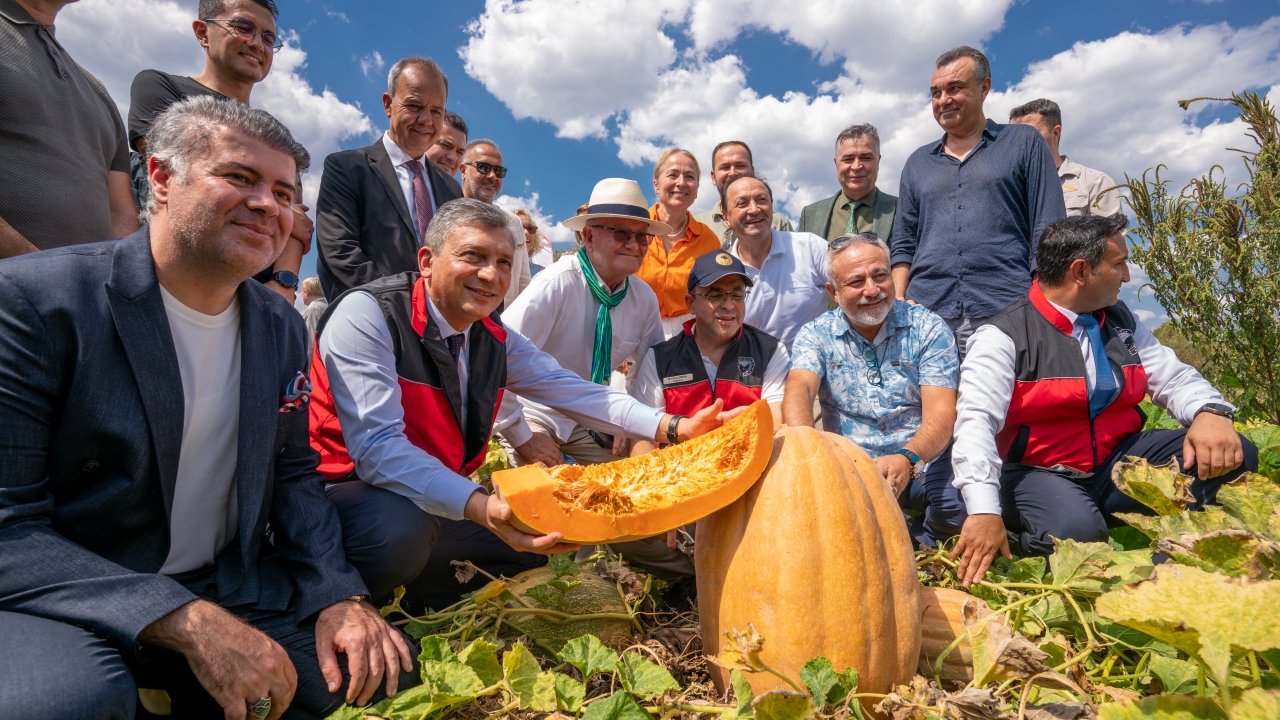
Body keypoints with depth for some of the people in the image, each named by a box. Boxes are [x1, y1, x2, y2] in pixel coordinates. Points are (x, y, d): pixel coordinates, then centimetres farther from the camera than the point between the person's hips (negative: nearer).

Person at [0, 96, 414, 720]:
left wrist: (338, 595, -9)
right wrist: (187, 621, -28)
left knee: (386, 664, -6)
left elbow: (294, 475, 7)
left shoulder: (281, 325, 3)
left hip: (230, 590, 6)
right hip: (66, 603, -5)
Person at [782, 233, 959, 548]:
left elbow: (941, 413, -11)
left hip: (921, 465, 0)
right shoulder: (816, 335, 1)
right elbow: (799, 390, -19)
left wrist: (908, 458, -34)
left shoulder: (928, 329, -1)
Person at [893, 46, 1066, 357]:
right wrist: (898, 304, 1)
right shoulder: (918, 162, 19)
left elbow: (1047, 235, 4)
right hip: (927, 318, 2)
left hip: (1007, 317, -2)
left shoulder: (1025, 143, 11)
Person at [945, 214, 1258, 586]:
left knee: (1234, 453, -8)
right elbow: (976, 420, -26)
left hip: (1115, 461, 7)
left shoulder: (1121, 321, 10)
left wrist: (1210, 412, -14)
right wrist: (983, 511, -38)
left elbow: (1173, 377, 12)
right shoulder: (1003, 336, -15)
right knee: (1075, 531, -35)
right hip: (1040, 472, -7)